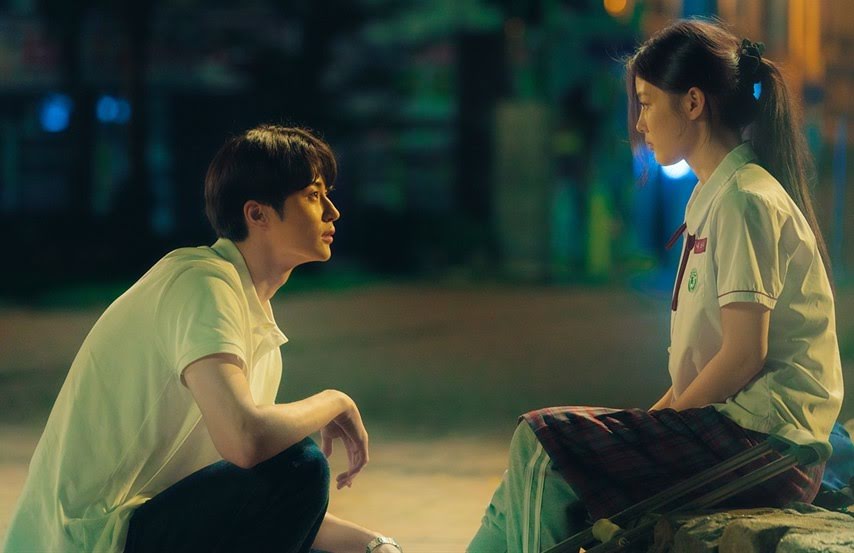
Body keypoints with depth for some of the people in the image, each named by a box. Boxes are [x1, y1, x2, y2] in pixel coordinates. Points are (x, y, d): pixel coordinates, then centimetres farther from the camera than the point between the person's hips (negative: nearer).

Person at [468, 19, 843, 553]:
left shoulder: (745, 202, -13)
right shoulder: (715, 195, 18)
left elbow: (744, 353, -19)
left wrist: (663, 422, -10)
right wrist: (653, 418, 7)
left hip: (763, 440, -9)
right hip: (732, 424, 10)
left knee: (544, 440, -16)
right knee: (540, 445, 3)